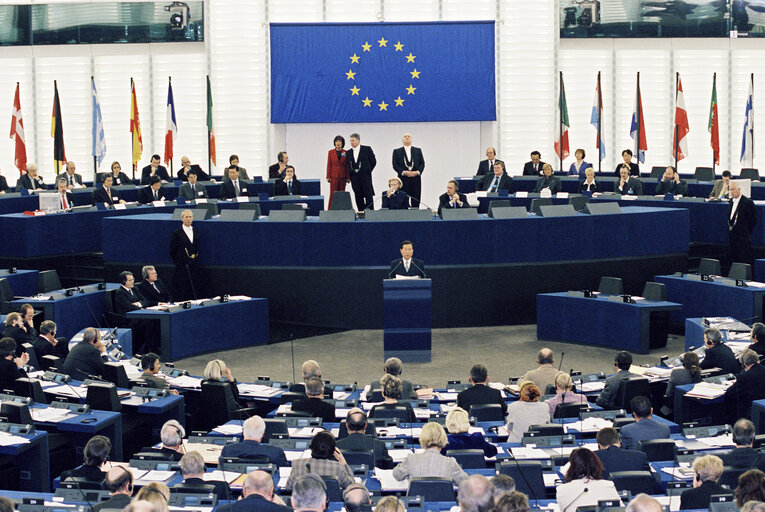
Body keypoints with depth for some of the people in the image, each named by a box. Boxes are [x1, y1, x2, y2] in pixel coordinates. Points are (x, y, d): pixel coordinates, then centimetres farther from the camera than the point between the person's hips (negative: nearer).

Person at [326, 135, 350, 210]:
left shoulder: (345, 153, 5)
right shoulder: (331, 152, 4)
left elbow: (347, 166, 6)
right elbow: (329, 165, 4)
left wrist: (348, 177, 2)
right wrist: (328, 177, -2)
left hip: (342, 176, 1)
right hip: (334, 176, -1)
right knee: (333, 193, -6)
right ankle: (331, 210, -5)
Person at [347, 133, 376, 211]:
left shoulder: (367, 149, 1)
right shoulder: (349, 152, 12)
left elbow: (373, 161, 4)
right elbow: (348, 165, 15)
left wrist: (367, 171, 4)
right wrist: (351, 174, 4)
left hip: (365, 176, -4)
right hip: (354, 178, 4)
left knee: (368, 195, -5)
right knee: (358, 196, 2)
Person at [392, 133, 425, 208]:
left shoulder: (418, 151, 15)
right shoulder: (397, 151, 9)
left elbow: (422, 163, 9)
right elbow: (395, 165, 1)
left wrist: (417, 172, -10)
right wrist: (404, 172, -14)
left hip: (416, 179, 2)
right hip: (403, 179, -2)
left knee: (416, 202, -1)